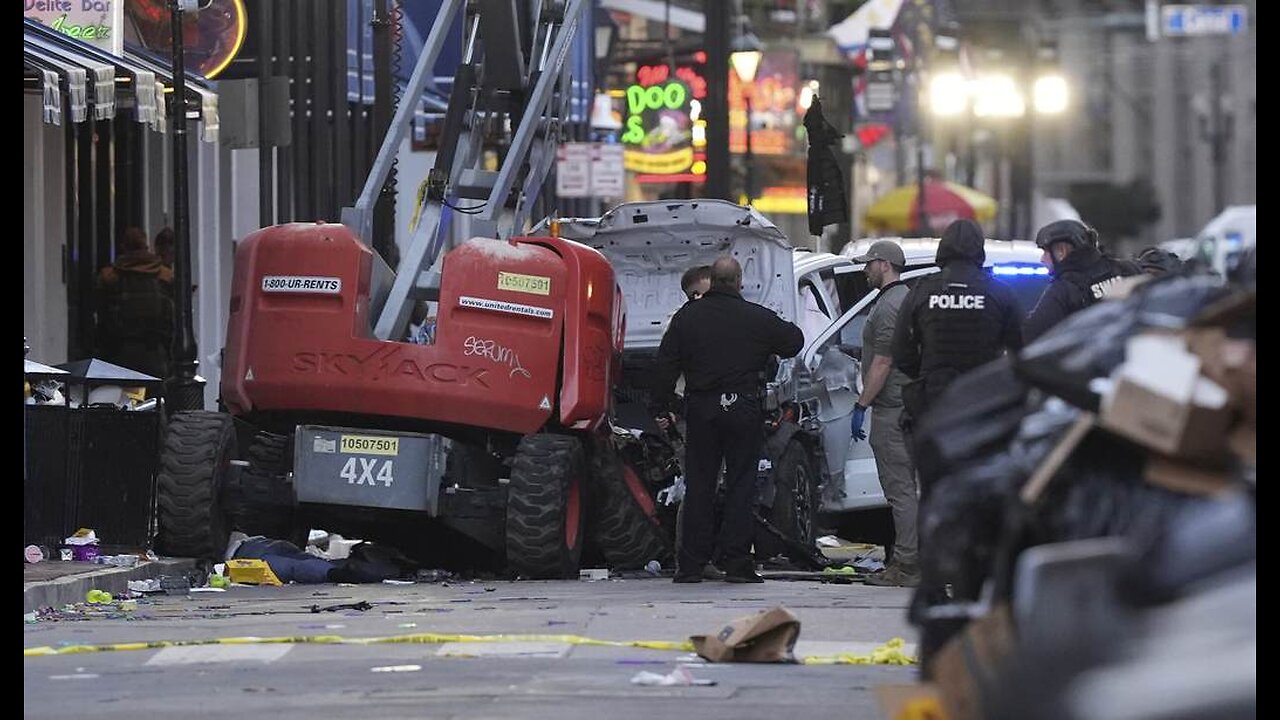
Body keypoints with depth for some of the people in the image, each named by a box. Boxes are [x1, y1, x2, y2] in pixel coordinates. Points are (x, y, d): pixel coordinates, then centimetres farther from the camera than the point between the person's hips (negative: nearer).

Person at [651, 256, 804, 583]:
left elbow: (665, 365, 4)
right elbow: (794, 341, 10)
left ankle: (690, 565, 5)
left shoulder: (687, 316, 3)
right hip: (744, 409, -2)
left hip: (701, 409, 2)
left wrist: (661, 407, 9)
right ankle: (736, 563, -1)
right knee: (741, 486, 2)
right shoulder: (757, 318, -3)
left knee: (698, 486, 6)